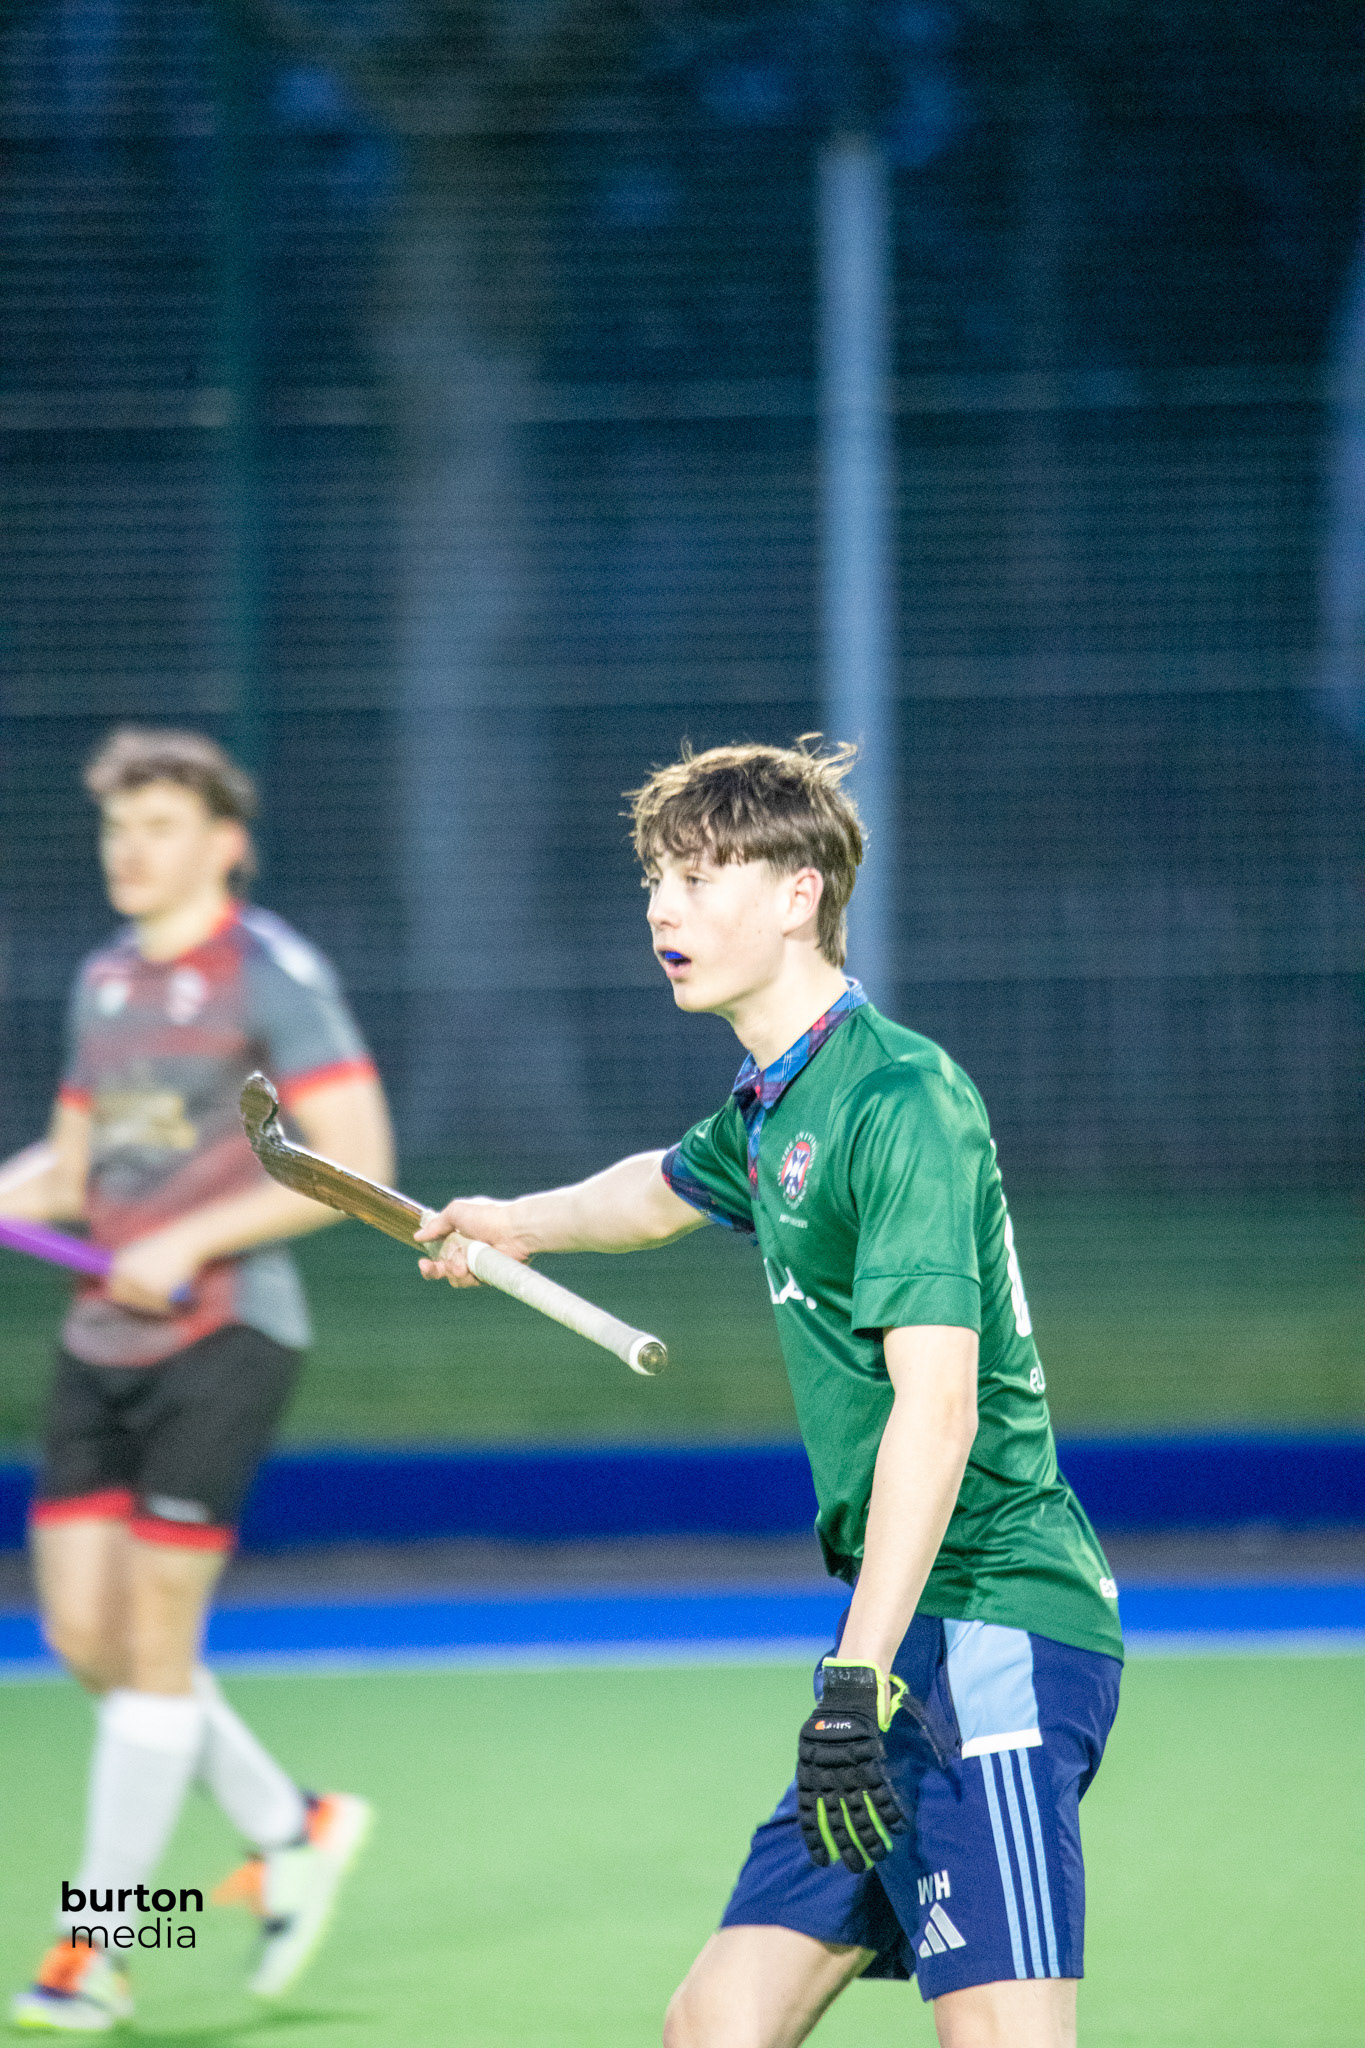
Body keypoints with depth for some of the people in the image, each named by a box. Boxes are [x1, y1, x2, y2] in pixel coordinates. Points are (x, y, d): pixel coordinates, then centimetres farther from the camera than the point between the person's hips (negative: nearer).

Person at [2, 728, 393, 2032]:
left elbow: (358, 1163, -14)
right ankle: (290, 1833, 22)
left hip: (224, 1333, -7)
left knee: (154, 1639, -6)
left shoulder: (272, 976, -8)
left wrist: (191, 1241, -19)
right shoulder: (105, 984, 14)